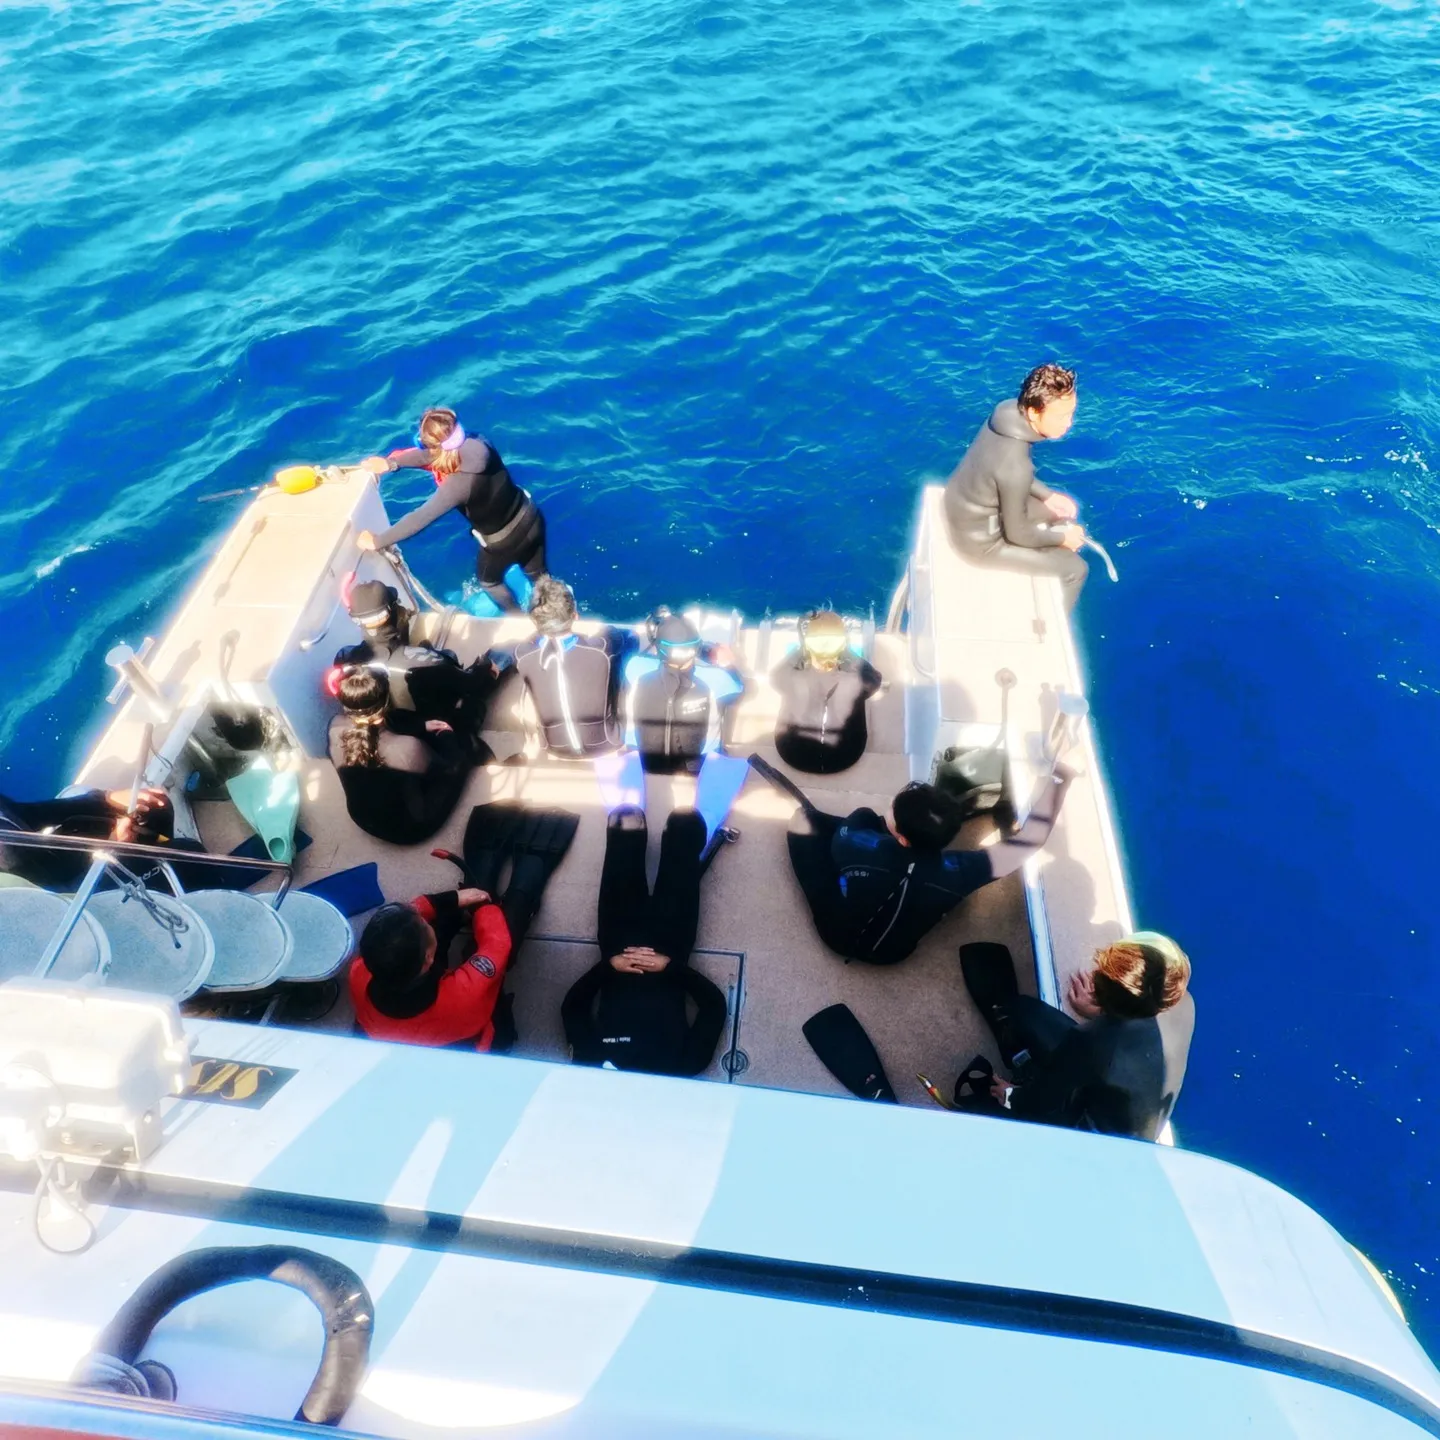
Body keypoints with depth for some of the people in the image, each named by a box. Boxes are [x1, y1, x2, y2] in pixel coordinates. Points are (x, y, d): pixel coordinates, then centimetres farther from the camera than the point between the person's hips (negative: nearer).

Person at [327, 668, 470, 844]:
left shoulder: (336, 726, -23)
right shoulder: (408, 748, -40)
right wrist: (447, 736, 0)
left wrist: (422, 725, 3)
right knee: (460, 756, 12)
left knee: (401, 719, 16)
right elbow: (447, 771, -17)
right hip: (408, 827, -5)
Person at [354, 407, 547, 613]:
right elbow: (430, 455, -3)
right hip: (532, 518, 5)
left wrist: (377, 542, -24)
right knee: (538, 574, 31)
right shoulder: (479, 444, -17)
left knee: (488, 580, 29)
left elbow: (419, 519, -32)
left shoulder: (458, 485, -36)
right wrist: (390, 463, -6)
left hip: (504, 542, -5)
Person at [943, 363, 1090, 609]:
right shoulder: (1015, 466, -37)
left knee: (1066, 511, 24)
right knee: (1075, 568, 4)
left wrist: (1048, 495, 4)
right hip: (980, 537, -8)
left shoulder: (1009, 410, -13)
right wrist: (1062, 537, -6)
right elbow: (1018, 535, -22)